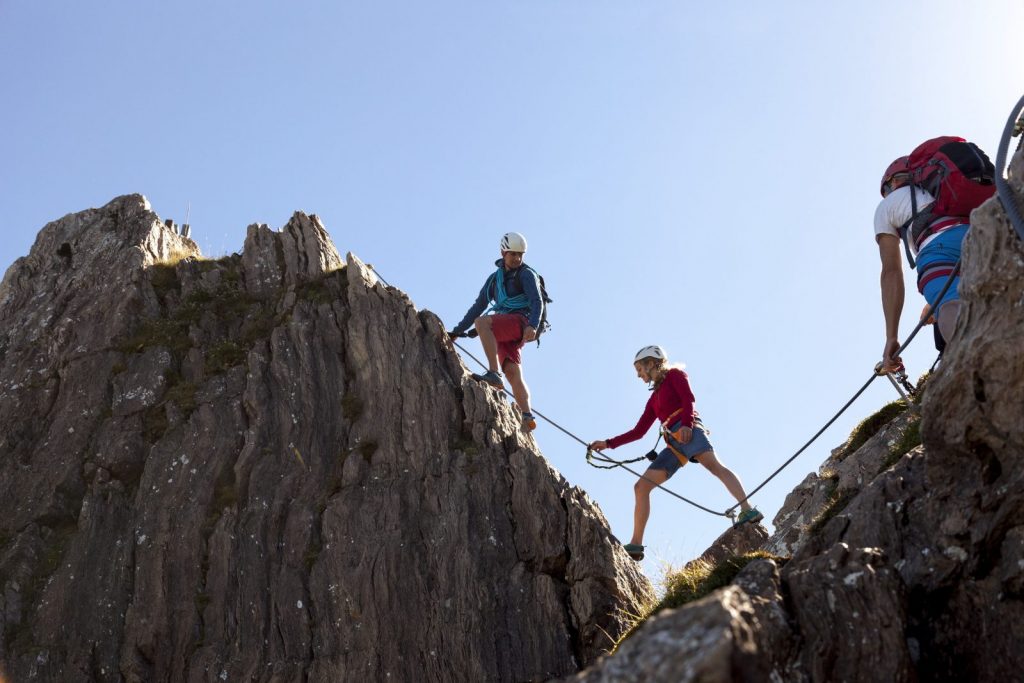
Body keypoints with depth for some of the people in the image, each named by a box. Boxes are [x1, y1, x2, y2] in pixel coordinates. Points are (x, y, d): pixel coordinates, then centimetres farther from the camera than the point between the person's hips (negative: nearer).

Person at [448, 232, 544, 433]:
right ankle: (527, 416, -22)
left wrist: (533, 325, -29)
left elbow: (537, 302, -9)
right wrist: (456, 332, 21)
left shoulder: (526, 274, 6)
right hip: (503, 331, 6)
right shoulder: (495, 279, 24)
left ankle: (494, 374, -40)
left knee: (481, 321, -29)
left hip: (520, 323, -6)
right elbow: (478, 306, 26)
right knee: (513, 372, -11)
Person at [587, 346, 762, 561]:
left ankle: (747, 510, -49)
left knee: (714, 465, -33)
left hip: (689, 431, -8)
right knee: (641, 486, -2)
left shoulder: (674, 375, 13)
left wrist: (687, 423, -22)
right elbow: (639, 431, 30)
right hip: (674, 445, 8)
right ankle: (636, 544, -6)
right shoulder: (654, 399, 31)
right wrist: (608, 443, 28)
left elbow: (688, 398, -4)